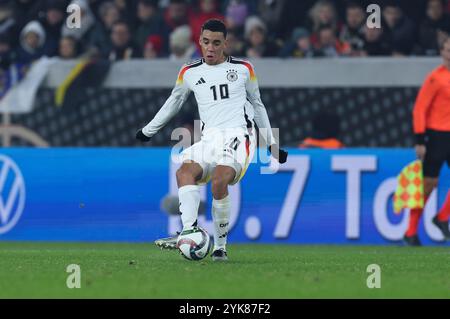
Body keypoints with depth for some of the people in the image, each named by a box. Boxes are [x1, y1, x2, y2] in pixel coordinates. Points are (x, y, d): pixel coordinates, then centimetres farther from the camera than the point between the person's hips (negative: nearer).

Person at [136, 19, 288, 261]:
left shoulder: (243, 69, 10)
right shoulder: (190, 73, 14)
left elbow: (257, 104, 21)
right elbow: (174, 102, 30)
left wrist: (271, 142, 23)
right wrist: (149, 130, 35)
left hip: (238, 135, -3)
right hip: (209, 138, 3)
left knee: (219, 181, -30)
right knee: (185, 171, -29)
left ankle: (220, 246, -22)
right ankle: (189, 232, -43)